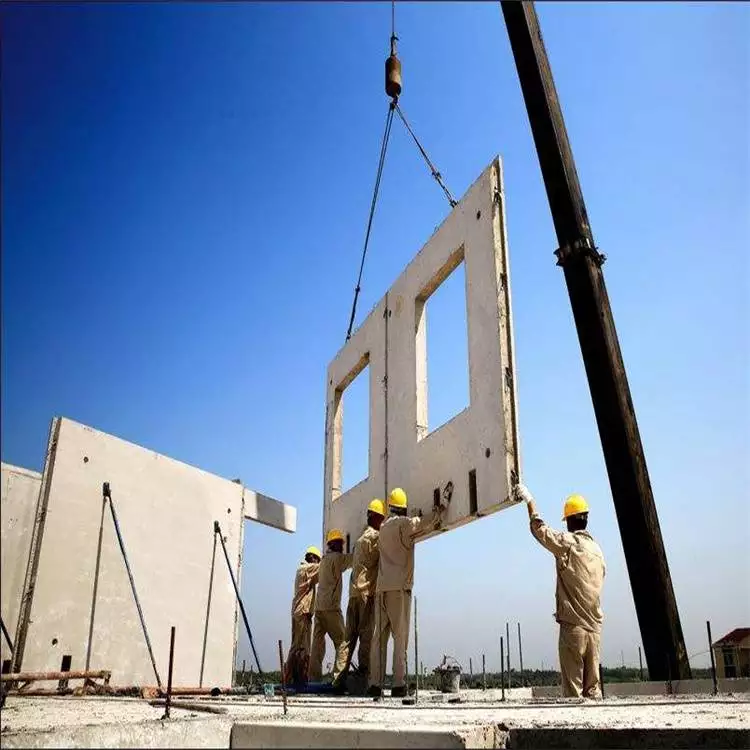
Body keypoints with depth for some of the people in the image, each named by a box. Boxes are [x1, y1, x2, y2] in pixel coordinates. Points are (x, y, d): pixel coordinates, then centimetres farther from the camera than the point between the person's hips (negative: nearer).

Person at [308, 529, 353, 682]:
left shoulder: (324, 560, 17)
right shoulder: (336, 558, -7)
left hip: (319, 606, 8)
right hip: (331, 607, -8)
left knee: (318, 642, 6)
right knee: (342, 642, -5)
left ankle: (314, 678, 4)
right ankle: (339, 677, -12)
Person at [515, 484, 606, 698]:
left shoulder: (568, 542, -10)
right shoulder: (597, 549, 10)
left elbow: (540, 530, 2)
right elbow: (598, 584, 16)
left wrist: (529, 500, 13)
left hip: (573, 626, -6)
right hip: (595, 626, 6)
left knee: (573, 686, -2)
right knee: (593, 686, 10)